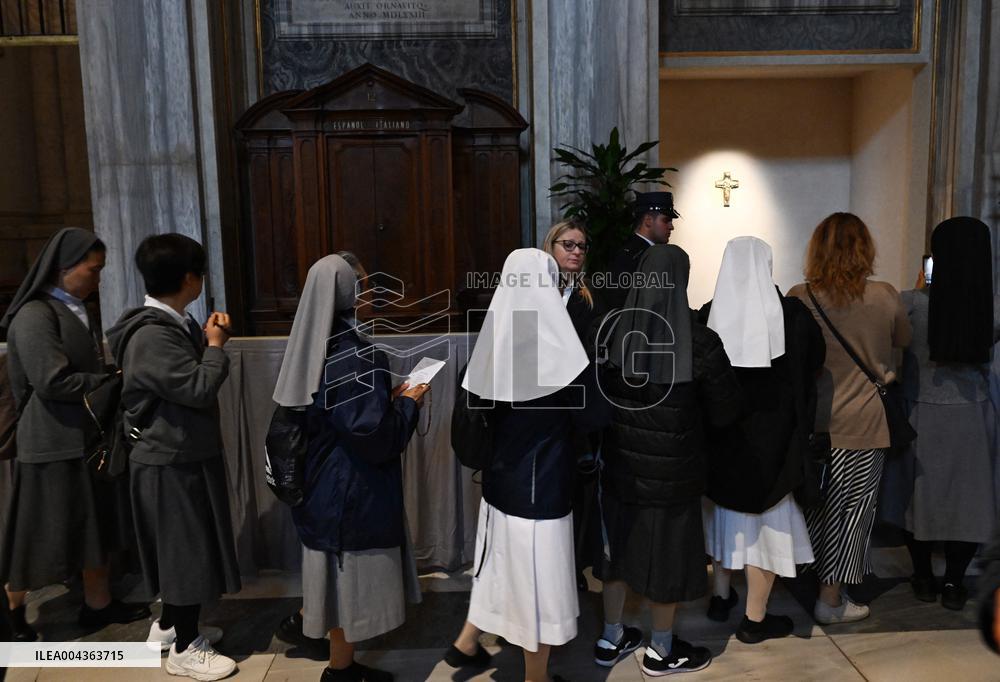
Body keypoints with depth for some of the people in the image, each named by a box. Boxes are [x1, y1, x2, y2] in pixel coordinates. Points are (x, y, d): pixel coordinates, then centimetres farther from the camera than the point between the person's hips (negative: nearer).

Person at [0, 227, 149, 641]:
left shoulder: (79, 312, 11)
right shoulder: (35, 316, -14)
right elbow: (52, 380, -21)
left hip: (90, 437, 8)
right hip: (53, 444, -8)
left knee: (99, 525, 14)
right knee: (40, 535, 7)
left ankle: (98, 603, 28)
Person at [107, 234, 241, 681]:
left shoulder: (172, 325, 7)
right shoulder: (151, 336, -25)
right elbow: (199, 388, -28)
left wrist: (208, 342, 1)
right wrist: (215, 347, -14)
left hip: (182, 454, 10)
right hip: (172, 462, -10)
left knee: (182, 545, 21)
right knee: (187, 547, 2)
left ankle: (169, 625, 37)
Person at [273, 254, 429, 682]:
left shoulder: (312, 345, 3)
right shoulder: (351, 352, -23)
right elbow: (372, 431, -25)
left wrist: (387, 397, 11)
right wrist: (407, 403, -9)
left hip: (323, 481, 9)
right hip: (351, 486, -9)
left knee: (339, 576, 19)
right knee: (351, 578, 7)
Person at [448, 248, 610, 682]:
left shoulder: (494, 341, -4)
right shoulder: (556, 348, -22)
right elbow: (593, 419, -13)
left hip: (500, 477, 6)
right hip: (542, 485, -6)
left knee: (502, 563, 26)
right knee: (538, 578, 11)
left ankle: (467, 640, 39)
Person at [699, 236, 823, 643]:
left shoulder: (708, 315, -10)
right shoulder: (791, 314, -13)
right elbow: (815, 362, 4)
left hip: (720, 434, 3)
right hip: (772, 435, -2)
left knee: (726, 509, 21)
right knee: (764, 518, 9)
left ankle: (721, 596, 34)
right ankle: (754, 619, 19)